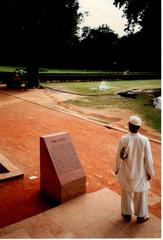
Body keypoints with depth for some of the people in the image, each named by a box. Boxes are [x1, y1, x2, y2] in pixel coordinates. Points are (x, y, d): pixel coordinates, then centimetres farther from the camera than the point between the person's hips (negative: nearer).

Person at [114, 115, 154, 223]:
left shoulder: (123, 139, -20)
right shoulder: (145, 140, -20)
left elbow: (119, 156, -10)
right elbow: (148, 159, -13)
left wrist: (117, 169, 7)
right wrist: (150, 172, 3)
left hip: (126, 172, 1)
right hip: (140, 173, 0)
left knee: (126, 193, 21)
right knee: (141, 194, 20)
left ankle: (127, 214, 38)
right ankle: (141, 216, 37)